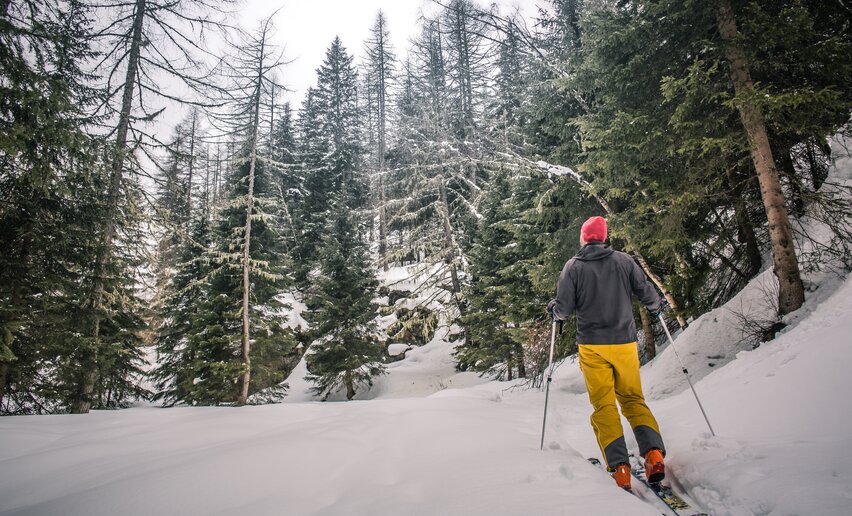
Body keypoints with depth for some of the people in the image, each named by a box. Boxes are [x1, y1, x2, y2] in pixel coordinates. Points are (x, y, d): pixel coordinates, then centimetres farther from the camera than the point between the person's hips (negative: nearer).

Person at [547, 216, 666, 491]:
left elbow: (564, 309, -6)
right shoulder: (623, 260, 2)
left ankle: (619, 466, -7)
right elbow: (647, 293, 3)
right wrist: (657, 306, 25)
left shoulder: (573, 266, -2)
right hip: (625, 342, 2)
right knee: (633, 399, 14)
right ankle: (654, 453, -3)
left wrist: (552, 308, 16)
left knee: (603, 404, 3)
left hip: (592, 346, -2)